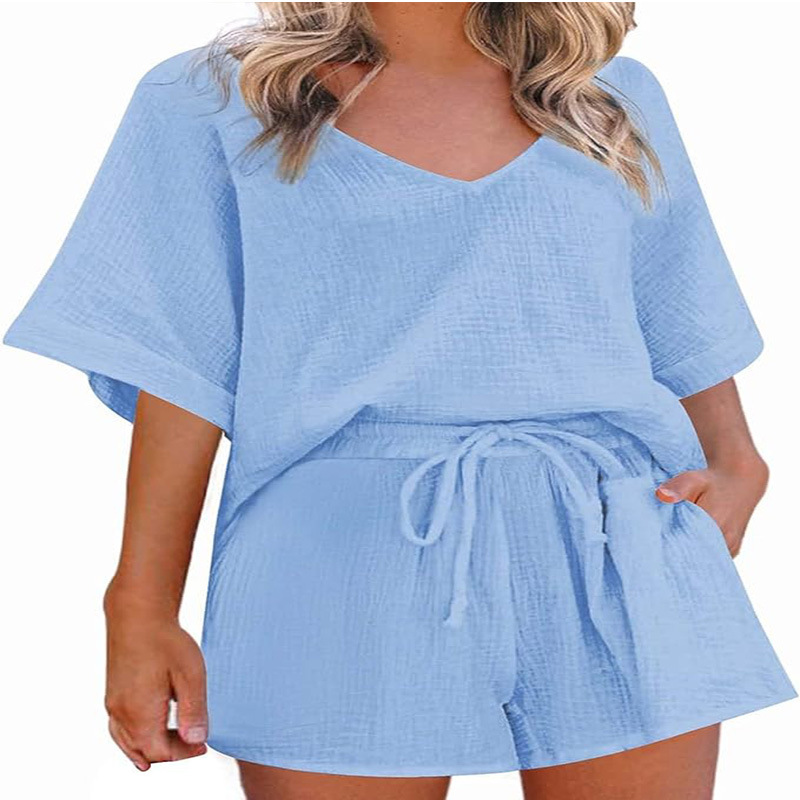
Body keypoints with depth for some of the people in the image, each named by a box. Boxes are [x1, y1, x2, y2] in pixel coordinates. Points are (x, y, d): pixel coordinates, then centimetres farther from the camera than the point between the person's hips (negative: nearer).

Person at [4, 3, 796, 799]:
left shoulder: (618, 104, 16)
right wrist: (141, 611, -2)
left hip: (614, 556, 3)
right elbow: (179, 374, 3)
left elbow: (690, 341, 18)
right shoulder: (211, 102, 8)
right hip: (339, 552, -2)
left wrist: (735, 466, -1)